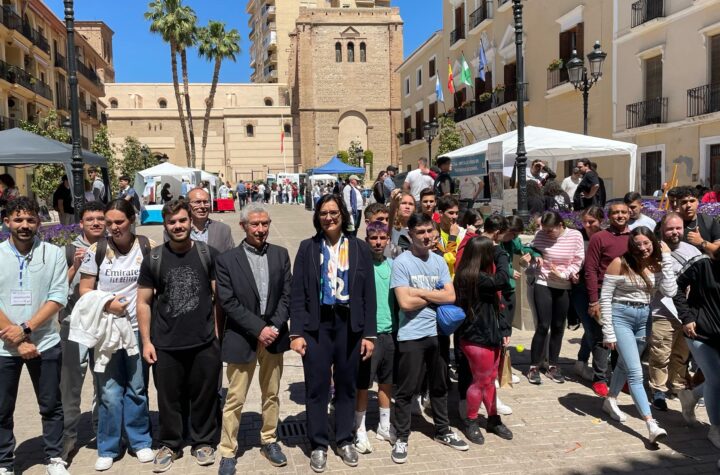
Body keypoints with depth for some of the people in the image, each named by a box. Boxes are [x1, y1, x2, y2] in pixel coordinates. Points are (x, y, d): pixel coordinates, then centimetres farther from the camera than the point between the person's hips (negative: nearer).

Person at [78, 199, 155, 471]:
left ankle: (140, 441, 27)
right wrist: (106, 304, -16)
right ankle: (108, 448, 19)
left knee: (137, 388, 10)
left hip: (138, 328, 0)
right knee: (110, 392, 3)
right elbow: (84, 289, 1)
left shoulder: (148, 247, -4)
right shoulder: (97, 250, -4)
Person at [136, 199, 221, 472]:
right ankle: (169, 444, 30)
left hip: (204, 342, 0)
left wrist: (219, 332, -3)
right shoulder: (153, 259, 1)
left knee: (204, 395, 10)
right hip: (166, 345, 1)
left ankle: (202, 442, 29)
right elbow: (143, 302, 4)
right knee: (169, 398, 11)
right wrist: (146, 341, 0)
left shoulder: (208, 254, -1)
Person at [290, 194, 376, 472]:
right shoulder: (308, 248, 1)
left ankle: (345, 440, 28)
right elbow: (297, 294, -1)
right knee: (317, 387, 5)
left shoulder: (360, 248, 3)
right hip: (316, 325, -1)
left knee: (347, 386, 12)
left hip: (349, 325, 1)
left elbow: (368, 294, 2)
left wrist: (369, 334, -2)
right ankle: (318, 445, 20)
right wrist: (296, 332, -8)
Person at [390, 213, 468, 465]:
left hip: (437, 332, 6)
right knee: (406, 390, 5)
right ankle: (401, 439, 18)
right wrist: (434, 297, -7)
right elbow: (405, 303, -19)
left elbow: (450, 296, -3)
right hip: (411, 336, -5)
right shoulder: (401, 262, -11)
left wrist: (421, 292, -11)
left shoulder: (439, 261, 6)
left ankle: (443, 431, 34)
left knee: (440, 386, 19)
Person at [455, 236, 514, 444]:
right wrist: (503, 256, -13)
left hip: (490, 336, 9)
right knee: (481, 381, 5)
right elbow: (502, 280, -28)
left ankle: (493, 420, 33)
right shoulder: (471, 277, -23)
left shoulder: (479, 275, 8)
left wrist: (504, 329, 5)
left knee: (490, 380, 19)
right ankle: (470, 423, 22)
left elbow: (493, 304, 11)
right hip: (477, 339, -9)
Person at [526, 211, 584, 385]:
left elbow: (578, 262, -5)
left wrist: (564, 274, -17)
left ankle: (552, 366, 23)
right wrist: (534, 258, -17)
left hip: (564, 287, 2)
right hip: (543, 285, -2)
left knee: (558, 327, 10)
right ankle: (534, 367, 6)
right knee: (543, 326, -5)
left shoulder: (575, 236, -9)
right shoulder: (540, 235, -8)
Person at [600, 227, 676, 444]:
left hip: (644, 318, 5)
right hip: (621, 317, -5)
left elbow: (670, 292, -13)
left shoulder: (657, 265, 2)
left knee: (625, 364, 20)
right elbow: (605, 297, -9)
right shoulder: (620, 263, -10)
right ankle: (651, 425, -13)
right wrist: (608, 332, -11)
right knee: (635, 373, -10)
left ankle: (610, 401, 42)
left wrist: (666, 258, -12)